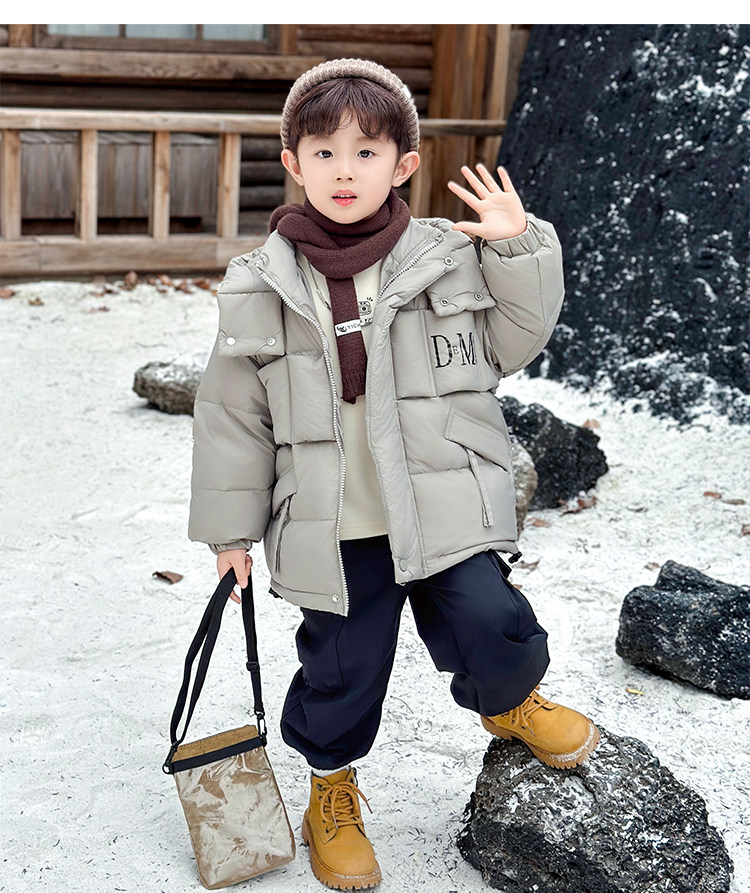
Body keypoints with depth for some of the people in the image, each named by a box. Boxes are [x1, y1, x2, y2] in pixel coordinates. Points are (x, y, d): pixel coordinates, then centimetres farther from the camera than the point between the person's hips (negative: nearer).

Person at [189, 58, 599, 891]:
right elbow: (232, 413, 4)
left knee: (492, 630, -9)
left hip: (446, 511, 0)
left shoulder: (451, 258, 0)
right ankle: (331, 787, 39)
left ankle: (510, 703, 29)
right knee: (339, 668, 11)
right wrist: (231, 525, 7)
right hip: (331, 530, 0)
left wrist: (519, 251, -2)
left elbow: (511, 344, 11)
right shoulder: (260, 288, -3)